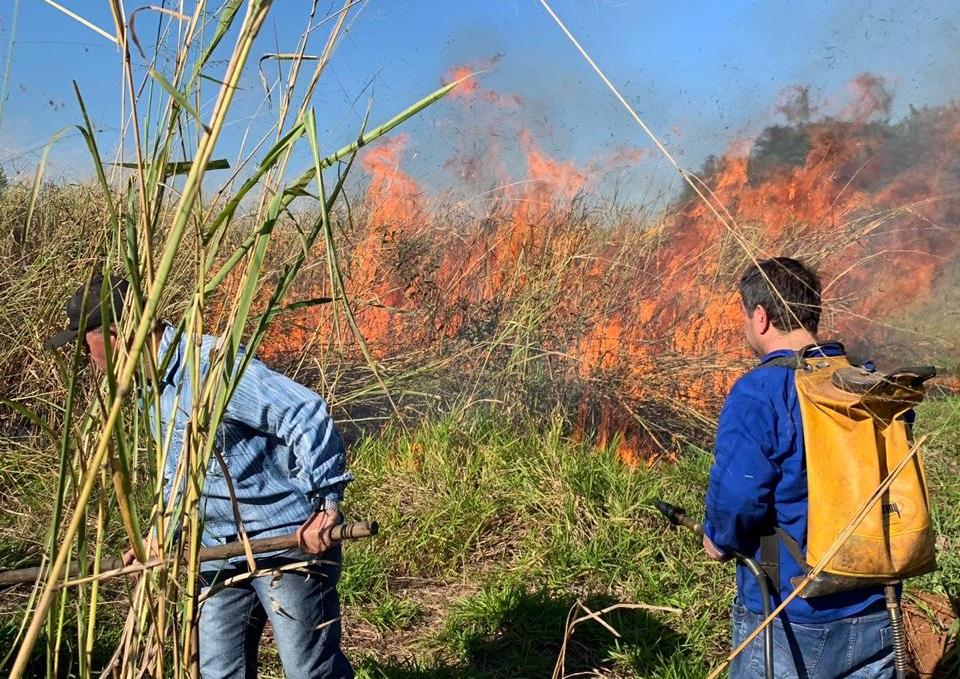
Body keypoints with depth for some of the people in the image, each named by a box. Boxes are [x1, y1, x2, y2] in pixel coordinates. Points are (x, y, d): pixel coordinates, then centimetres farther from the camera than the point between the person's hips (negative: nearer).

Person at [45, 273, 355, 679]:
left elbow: (306, 414, -26)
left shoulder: (211, 364, -21)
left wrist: (325, 503, -25)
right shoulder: (152, 387, 12)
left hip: (292, 540, -9)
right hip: (221, 550, 9)